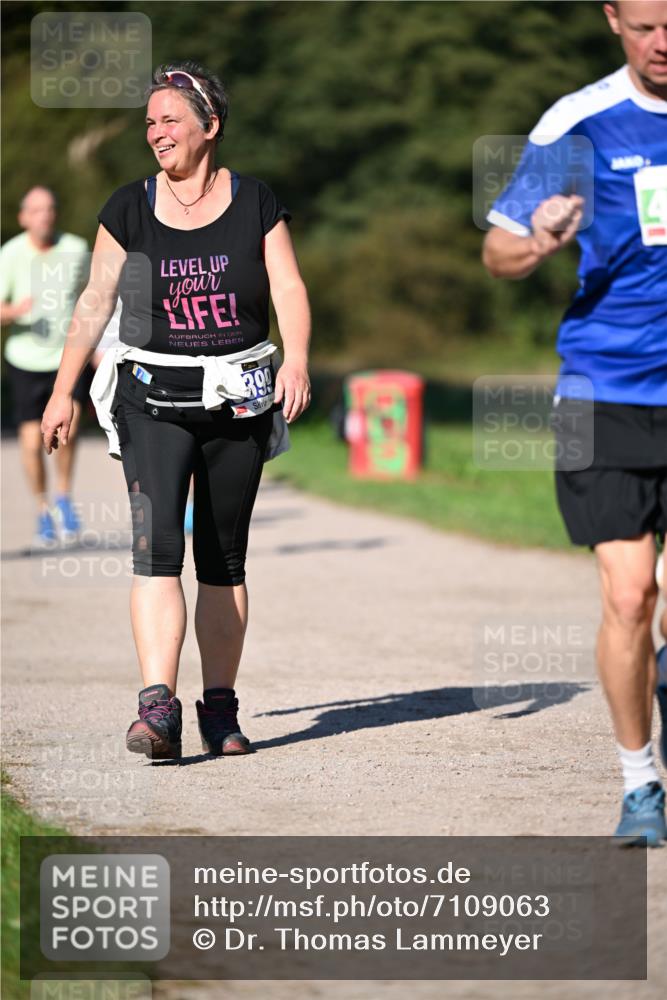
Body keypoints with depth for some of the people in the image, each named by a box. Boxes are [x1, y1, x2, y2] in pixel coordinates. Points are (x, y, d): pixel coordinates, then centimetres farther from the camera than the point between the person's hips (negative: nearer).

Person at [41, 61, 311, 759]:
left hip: (238, 404, 1)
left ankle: (220, 707, 15)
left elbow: (289, 290, -3)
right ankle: (157, 708, -25)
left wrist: (296, 359, -20)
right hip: (153, 400, -1)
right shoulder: (129, 209, 5)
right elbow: (95, 302, 6)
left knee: (224, 557, 6)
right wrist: (63, 391, 3)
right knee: (155, 544, -16)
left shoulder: (255, 203, 4)